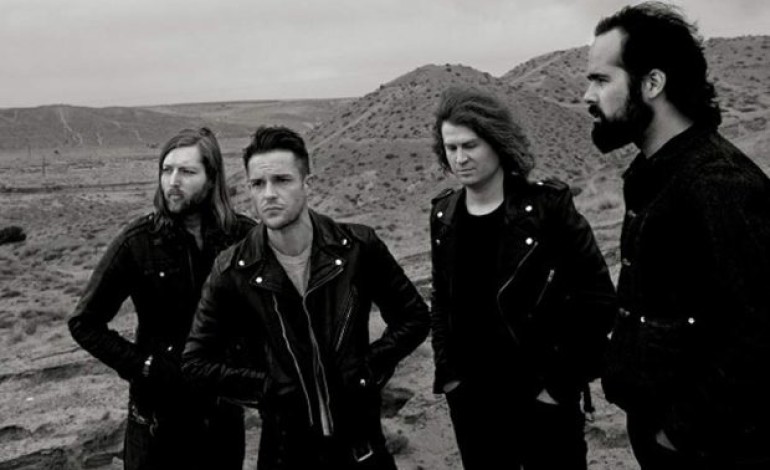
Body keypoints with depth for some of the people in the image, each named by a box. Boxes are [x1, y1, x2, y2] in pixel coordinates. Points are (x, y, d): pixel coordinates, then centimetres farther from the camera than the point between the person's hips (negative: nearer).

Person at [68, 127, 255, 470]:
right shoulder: (138, 242, -11)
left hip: (224, 406, 2)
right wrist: (142, 366, -12)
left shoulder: (243, 236, -7)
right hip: (159, 414, -1)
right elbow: (84, 322, -3)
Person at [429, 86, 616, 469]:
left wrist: (564, 381, -11)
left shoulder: (546, 206, -12)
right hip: (470, 399, 4)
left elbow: (597, 298, -11)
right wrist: (447, 373, 4)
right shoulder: (444, 215, 2)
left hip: (541, 397, -4)